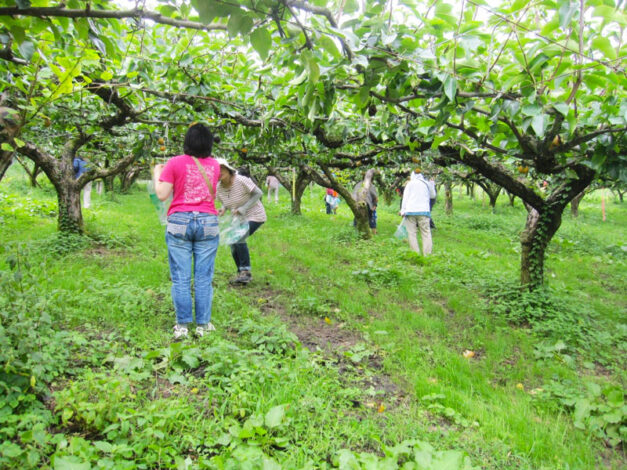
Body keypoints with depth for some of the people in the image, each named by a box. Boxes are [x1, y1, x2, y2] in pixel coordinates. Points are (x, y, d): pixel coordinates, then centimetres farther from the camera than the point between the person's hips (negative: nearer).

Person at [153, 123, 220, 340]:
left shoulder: (175, 163, -2)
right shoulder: (214, 165, 7)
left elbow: (162, 194, -3)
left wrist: (157, 174, 14)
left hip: (179, 222, -2)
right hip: (208, 222, 2)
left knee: (181, 278, 4)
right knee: (204, 278, 6)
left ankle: (182, 326, 7)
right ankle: (203, 325, 11)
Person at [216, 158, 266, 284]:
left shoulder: (241, 180, -25)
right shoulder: (219, 188, -6)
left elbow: (258, 193, -19)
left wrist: (243, 208, -25)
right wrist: (223, 209, -12)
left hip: (254, 216, -7)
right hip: (238, 218, 7)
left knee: (239, 239, -26)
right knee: (233, 245, 4)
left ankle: (246, 271, -13)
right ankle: (241, 273, 23)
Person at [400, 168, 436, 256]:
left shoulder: (410, 184, 6)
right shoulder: (426, 184, 12)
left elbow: (405, 197, 1)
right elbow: (433, 195, 24)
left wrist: (403, 210, 0)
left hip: (411, 211, -1)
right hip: (424, 211, 1)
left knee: (412, 233, 1)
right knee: (426, 233, 3)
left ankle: (415, 254, -5)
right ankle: (427, 253, -5)